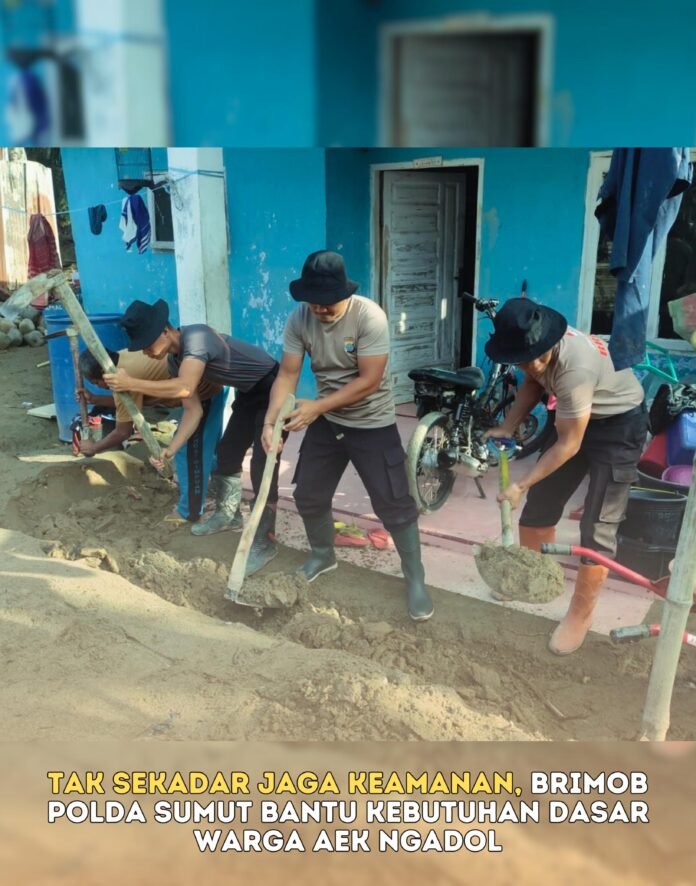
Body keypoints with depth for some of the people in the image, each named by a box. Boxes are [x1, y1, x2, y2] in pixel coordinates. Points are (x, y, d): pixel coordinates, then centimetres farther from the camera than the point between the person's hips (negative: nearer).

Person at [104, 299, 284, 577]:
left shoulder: (196, 337, -28)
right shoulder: (174, 361, 0)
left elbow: (185, 388, -41)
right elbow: (193, 410, 0)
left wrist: (131, 383, -37)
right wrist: (169, 450, -9)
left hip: (272, 390, -9)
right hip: (247, 394, 9)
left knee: (262, 466, -13)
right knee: (227, 453, 15)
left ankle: (265, 542, -4)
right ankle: (227, 514, 36)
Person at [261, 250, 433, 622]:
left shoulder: (369, 317, -24)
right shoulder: (299, 319, -10)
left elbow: (368, 381, -25)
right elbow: (287, 374, -10)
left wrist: (317, 406, -29)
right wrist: (270, 421, -24)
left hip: (372, 424, -5)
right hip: (326, 421, 5)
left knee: (394, 504, -5)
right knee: (308, 494, 13)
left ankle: (415, 580, 11)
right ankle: (322, 555, 39)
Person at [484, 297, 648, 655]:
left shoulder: (575, 368, -39)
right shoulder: (534, 347, -17)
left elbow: (568, 445, -29)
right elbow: (533, 383, 6)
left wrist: (520, 485, -24)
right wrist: (507, 427, -7)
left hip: (620, 424, -8)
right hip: (578, 416, 8)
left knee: (597, 526, -8)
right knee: (539, 502, 12)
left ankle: (580, 616, 9)